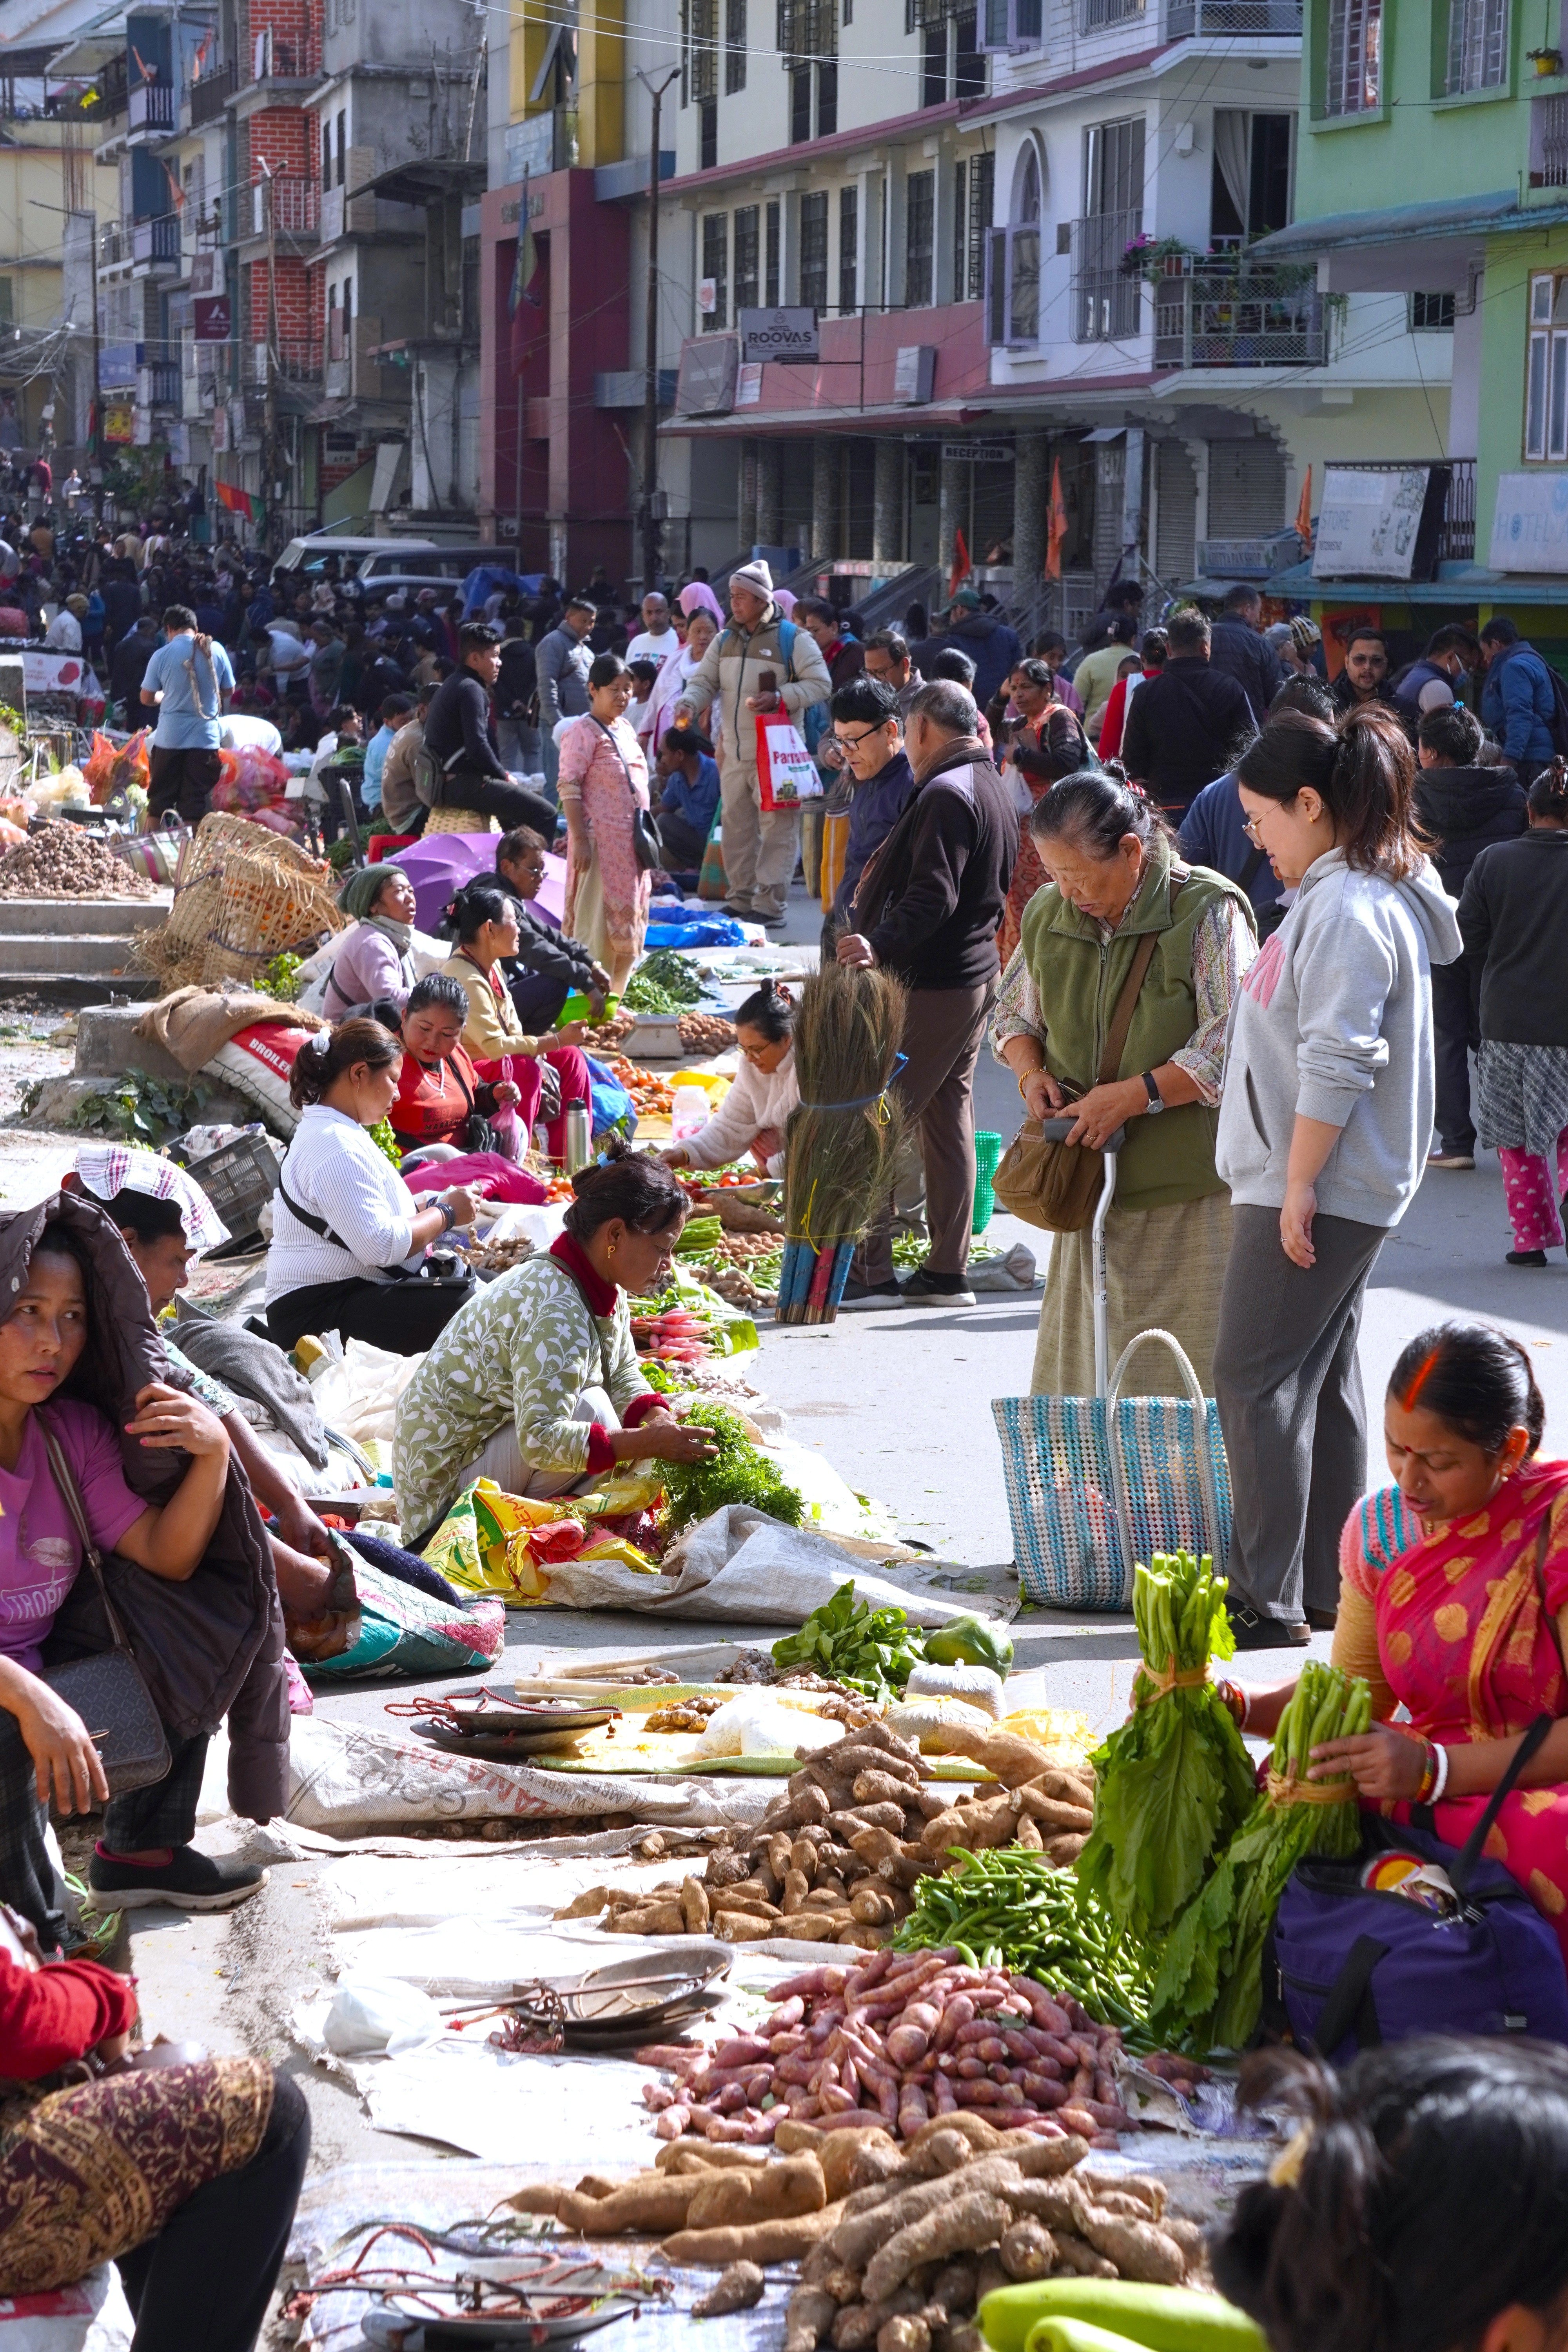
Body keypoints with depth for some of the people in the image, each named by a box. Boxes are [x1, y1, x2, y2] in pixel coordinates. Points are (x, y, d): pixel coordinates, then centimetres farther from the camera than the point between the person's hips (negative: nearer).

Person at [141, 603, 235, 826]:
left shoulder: (162, 655, -5)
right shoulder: (216, 651, -1)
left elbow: (147, 698, 0)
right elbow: (229, 691, 8)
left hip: (170, 737, 0)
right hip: (205, 737, 0)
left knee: (160, 798, 10)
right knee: (196, 800, 3)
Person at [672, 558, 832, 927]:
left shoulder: (792, 639, -5)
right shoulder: (725, 640, 13)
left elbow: (819, 685, -9)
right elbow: (704, 680, 10)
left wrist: (780, 697, -22)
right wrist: (688, 704, -12)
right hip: (734, 754, 6)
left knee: (776, 829, -8)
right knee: (736, 827, 11)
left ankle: (770, 904, -7)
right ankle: (741, 899, 20)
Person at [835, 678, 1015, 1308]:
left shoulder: (945, 794, -17)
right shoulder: (994, 789, 15)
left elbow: (932, 897, -28)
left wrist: (879, 945, -40)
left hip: (928, 985, -10)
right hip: (977, 973, 10)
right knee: (949, 1116, 13)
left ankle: (870, 1271, -6)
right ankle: (948, 1271, 16)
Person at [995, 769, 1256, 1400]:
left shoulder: (1206, 910, -11)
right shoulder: (1049, 915, 7)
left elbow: (1230, 1046, -15)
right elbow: (1013, 1014, 23)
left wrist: (1131, 1096, -17)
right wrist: (1032, 1072, 2)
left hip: (1187, 1188, -6)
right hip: (1092, 1184, 6)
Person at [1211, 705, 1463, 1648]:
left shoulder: (1349, 909, -18)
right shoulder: (1358, 893, 15)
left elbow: (1336, 1064, -24)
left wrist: (1299, 1184, -21)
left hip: (1319, 1192, -11)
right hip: (1344, 1189, 11)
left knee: (1259, 1381, -7)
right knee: (1324, 1381, 13)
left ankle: (1269, 1601, -5)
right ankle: (1327, 1589, 19)